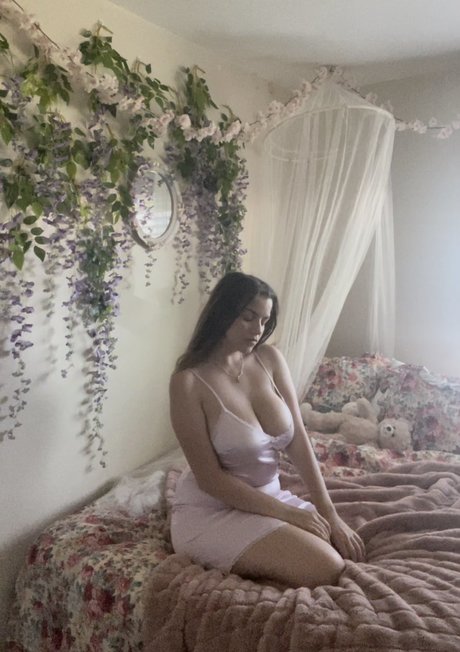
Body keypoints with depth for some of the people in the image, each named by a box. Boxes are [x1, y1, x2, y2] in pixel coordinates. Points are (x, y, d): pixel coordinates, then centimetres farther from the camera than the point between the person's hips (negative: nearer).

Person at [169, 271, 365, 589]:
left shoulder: (271, 358, -1)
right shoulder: (189, 380, -18)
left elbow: (299, 440, -3)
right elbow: (209, 478, -17)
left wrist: (329, 514, -11)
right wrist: (289, 514, -18)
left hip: (270, 497, 7)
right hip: (211, 512, -7)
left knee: (351, 550, -4)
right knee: (327, 570, -20)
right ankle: (224, 566, 1)